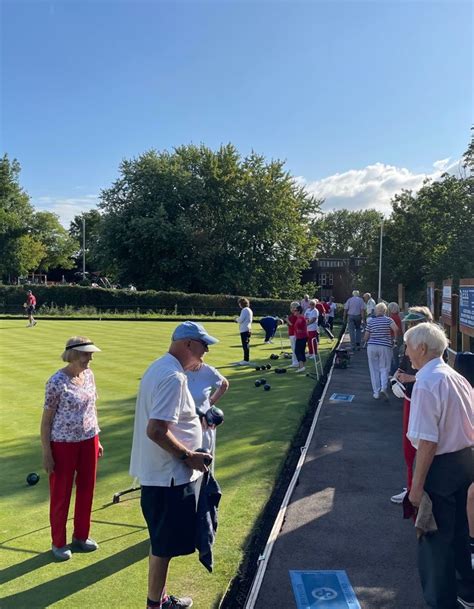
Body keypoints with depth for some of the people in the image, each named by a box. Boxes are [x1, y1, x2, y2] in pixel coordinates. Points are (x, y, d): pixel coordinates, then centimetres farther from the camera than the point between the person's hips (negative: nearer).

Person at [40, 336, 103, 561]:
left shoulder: (89, 375, 1)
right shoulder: (57, 381, -16)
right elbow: (46, 419, -11)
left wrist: (97, 439, 14)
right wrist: (46, 452, -11)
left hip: (88, 441, 6)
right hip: (63, 444, -6)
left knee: (86, 490, 16)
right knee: (61, 494, 10)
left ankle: (80, 536, 34)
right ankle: (58, 543, 28)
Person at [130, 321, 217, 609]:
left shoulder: (160, 367, 8)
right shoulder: (173, 377, -25)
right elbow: (156, 431, -30)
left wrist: (197, 420, 14)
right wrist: (189, 455, -20)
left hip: (157, 472, 10)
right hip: (169, 476, -10)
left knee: (163, 543, 23)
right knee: (164, 546, 7)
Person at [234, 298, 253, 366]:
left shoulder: (245, 310, -13)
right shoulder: (249, 310, 19)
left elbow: (241, 320, -19)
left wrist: (237, 319, 1)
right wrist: (238, 319, 15)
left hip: (244, 330, -10)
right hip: (247, 329, 10)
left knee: (245, 345, -8)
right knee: (246, 345, 15)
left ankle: (246, 360, -6)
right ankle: (245, 360, 22)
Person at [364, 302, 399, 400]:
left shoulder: (370, 321, 4)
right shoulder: (388, 320, -1)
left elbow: (366, 337, 5)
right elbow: (396, 329, -20)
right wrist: (394, 338, -2)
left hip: (372, 347, 1)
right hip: (385, 347, -1)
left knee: (374, 369, 7)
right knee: (384, 368, 6)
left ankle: (376, 392, 8)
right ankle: (383, 387, -16)